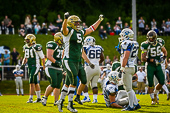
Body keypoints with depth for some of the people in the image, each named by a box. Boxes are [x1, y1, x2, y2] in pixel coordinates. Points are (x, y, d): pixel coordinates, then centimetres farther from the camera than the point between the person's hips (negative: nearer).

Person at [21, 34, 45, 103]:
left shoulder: (36, 47, -13)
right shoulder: (26, 47, 10)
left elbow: (42, 57, -8)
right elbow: (25, 58, 23)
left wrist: (44, 67, -8)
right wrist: (23, 64, 7)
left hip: (35, 66, -8)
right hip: (29, 67, 8)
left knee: (32, 82, -13)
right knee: (35, 83, 13)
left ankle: (31, 98, -13)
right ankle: (39, 98, 21)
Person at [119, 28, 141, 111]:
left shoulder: (126, 43, -14)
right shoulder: (134, 44, 14)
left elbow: (125, 57, -18)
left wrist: (122, 69, -16)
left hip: (127, 68, -10)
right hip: (132, 67, 10)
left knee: (128, 88, -4)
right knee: (128, 88, 17)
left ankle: (131, 106, 0)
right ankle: (136, 104, 18)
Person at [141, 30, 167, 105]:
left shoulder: (159, 44, 0)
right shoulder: (146, 46, -13)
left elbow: (165, 51, 19)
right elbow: (143, 58, -13)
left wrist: (164, 58, -1)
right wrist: (152, 60, -22)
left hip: (158, 66, 4)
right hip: (150, 67, -4)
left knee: (162, 82, 1)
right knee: (150, 84, -5)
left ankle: (154, 94, 25)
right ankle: (153, 99, 8)